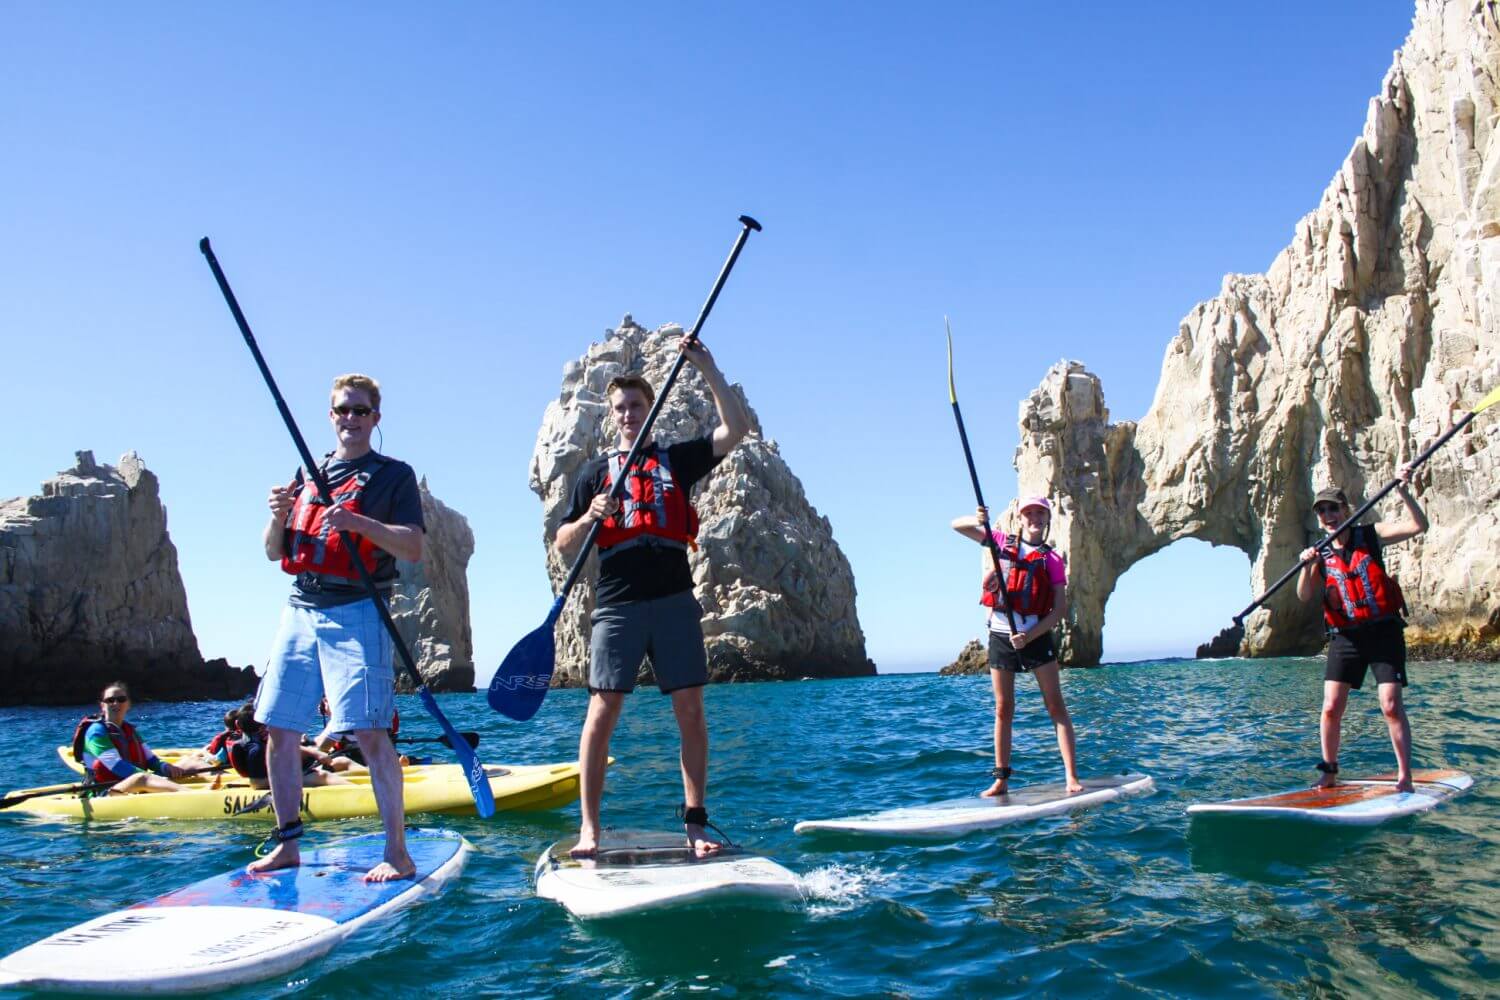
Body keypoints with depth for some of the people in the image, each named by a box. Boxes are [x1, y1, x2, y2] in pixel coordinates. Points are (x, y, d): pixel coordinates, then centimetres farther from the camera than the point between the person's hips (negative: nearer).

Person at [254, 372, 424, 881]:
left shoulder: (394, 475, 4)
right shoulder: (307, 474, 19)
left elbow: (414, 548, -8)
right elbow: (274, 552, 18)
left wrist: (357, 522, -22)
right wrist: (278, 516, -4)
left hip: (356, 612, -6)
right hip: (301, 610, 6)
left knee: (370, 730, -12)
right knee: (279, 729, 6)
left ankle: (397, 853, -8)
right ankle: (287, 845, 20)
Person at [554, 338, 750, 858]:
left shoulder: (676, 458, 15)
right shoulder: (596, 472, 14)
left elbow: (736, 428, 3)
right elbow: (564, 546, 11)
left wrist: (707, 369, -1)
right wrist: (590, 518, -9)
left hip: (674, 600, 1)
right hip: (617, 604, -1)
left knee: (690, 710, -1)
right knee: (603, 710, -7)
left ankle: (695, 823, 6)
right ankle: (588, 828, -1)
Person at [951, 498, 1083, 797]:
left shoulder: (1053, 560, 2)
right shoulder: (1002, 542, 8)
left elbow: (1060, 609, -3)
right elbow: (957, 525, 8)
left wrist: (1030, 635, -16)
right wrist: (977, 520, -15)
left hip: (1036, 636, -1)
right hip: (1001, 636, 1)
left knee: (1056, 706, -3)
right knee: (1003, 710, 6)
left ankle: (1072, 778, -3)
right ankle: (1001, 779, 12)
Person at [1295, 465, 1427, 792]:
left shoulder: (1371, 536, 1)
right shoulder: (1322, 555, 5)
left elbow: (1418, 526, -11)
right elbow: (1305, 596, -7)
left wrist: (1404, 492, -22)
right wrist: (1307, 567, -24)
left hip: (1384, 632, -2)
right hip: (1345, 637, 2)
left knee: (1391, 705, -9)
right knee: (1331, 708, -1)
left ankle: (1405, 776, 0)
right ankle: (1329, 771, 14)